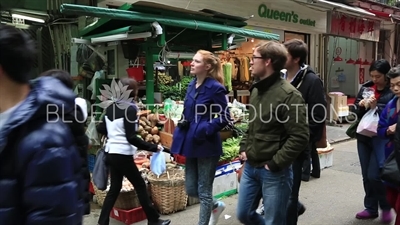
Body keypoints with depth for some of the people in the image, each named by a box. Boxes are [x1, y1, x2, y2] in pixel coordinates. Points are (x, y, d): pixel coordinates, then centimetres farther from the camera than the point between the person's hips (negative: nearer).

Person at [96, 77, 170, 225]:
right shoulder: (130, 109, -15)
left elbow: (100, 129, 13)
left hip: (110, 153, 7)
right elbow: (131, 138, -20)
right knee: (140, 186, 5)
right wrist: (153, 147, -18)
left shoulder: (111, 107, 7)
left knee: (115, 187, 16)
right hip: (123, 155, -7)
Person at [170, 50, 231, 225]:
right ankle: (216, 206, 42)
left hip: (207, 145, -7)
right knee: (191, 189, 15)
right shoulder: (192, 85, 9)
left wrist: (204, 130, -22)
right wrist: (183, 121, 0)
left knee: (204, 191, 6)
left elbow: (225, 118, -14)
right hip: (192, 144, 8)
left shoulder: (215, 88, -14)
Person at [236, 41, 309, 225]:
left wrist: (275, 163, -18)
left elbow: (300, 137, -21)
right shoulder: (256, 90, 10)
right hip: (250, 167, 8)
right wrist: (244, 148, 8)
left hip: (274, 172, -8)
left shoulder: (288, 94, -17)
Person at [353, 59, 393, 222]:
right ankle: (371, 208, 27)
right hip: (364, 136, 5)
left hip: (382, 138, -5)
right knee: (366, 176, 12)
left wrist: (375, 107, -23)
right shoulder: (365, 88, 5)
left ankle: (386, 207, 19)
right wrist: (361, 105, -12)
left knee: (375, 175, -6)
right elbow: (355, 111, 8)